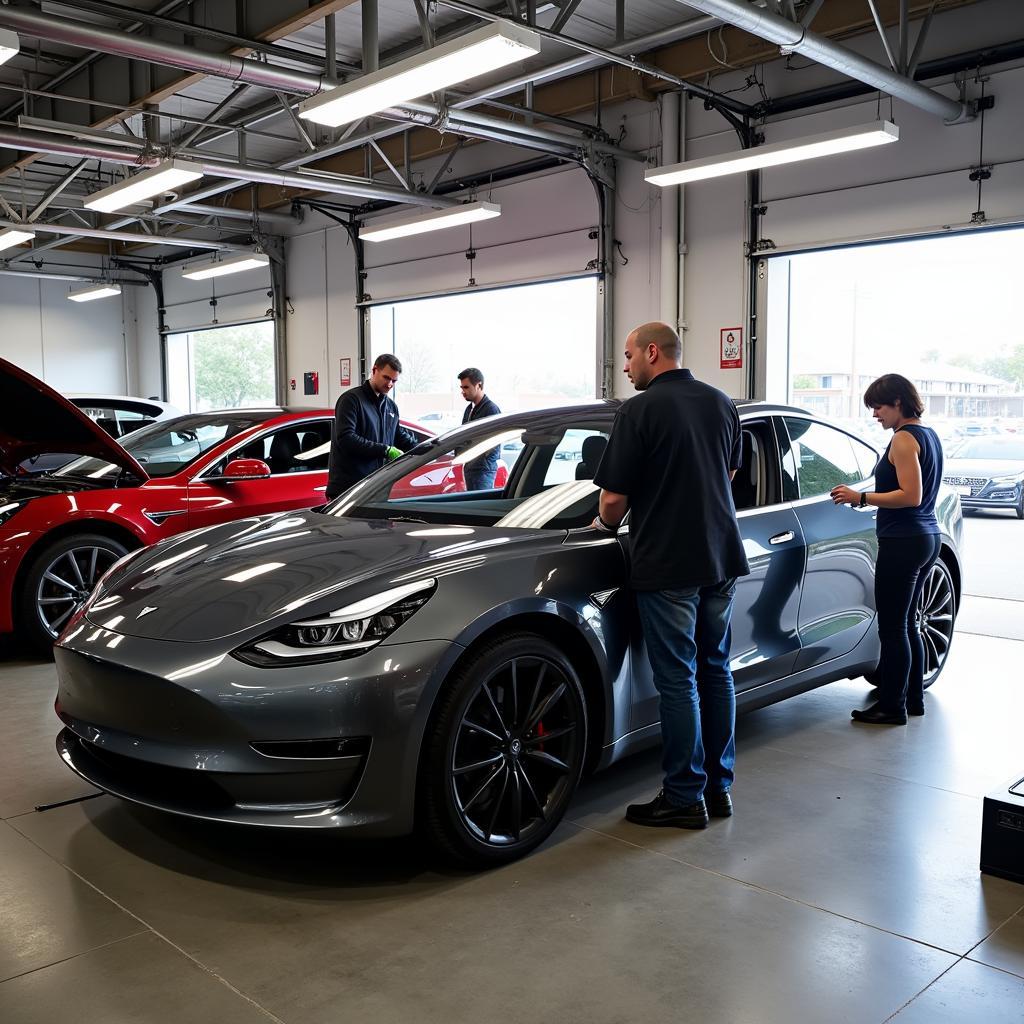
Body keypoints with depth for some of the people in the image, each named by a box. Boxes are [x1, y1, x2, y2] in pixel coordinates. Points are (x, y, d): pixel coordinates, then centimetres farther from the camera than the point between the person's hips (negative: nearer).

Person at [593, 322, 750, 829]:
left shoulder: (639, 411, -13)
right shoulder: (721, 404, 9)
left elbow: (614, 499, -12)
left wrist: (604, 524, 9)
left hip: (665, 564, -7)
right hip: (722, 558, 7)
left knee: (678, 680, 1)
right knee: (715, 670, 15)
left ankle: (685, 797, 10)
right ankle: (719, 787, 23)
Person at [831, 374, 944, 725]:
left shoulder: (904, 439, -14)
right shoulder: (929, 435, 15)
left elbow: (911, 496, -21)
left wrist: (861, 497, -18)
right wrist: (867, 498, 23)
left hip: (903, 542, -10)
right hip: (927, 536, 10)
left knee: (892, 628, -4)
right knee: (907, 624, 17)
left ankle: (892, 706, 3)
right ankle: (913, 698, 25)